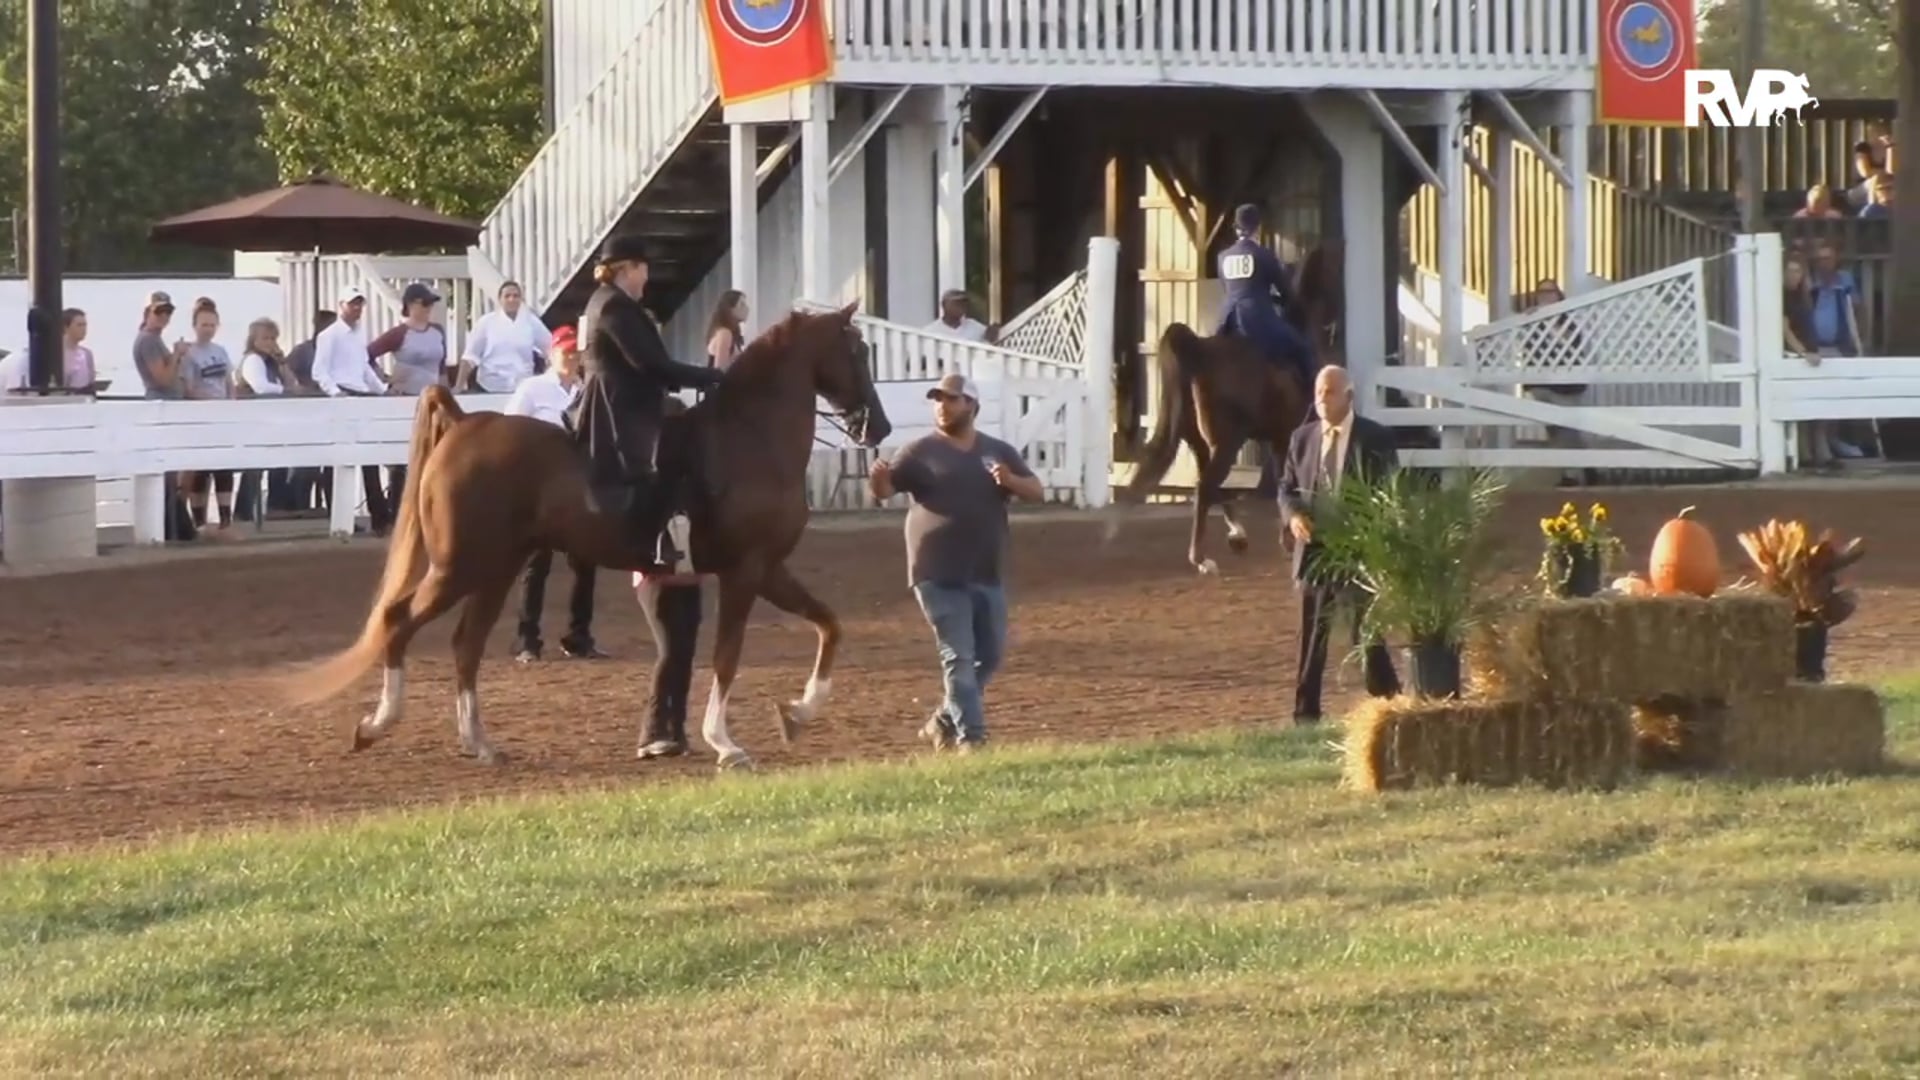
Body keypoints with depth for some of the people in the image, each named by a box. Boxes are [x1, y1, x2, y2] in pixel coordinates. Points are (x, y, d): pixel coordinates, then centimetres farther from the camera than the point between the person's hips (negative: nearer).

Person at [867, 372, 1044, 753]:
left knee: (990, 656, 10)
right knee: (958, 657, -8)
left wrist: (1010, 481, -16)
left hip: (986, 575, 5)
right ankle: (970, 737, -7)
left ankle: (944, 723, 25)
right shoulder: (921, 452, -2)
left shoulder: (998, 452, 9)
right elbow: (885, 489, -11)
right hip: (939, 576, -5)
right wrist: (878, 479, -36)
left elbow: (1038, 492, 6)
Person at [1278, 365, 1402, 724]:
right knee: (1312, 637, 7)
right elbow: (1286, 488, 12)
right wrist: (1292, 516, -9)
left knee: (1369, 637, 0)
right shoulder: (1302, 438, 8)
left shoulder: (1376, 439, -3)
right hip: (1314, 550, 4)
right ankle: (1305, 716, 12)